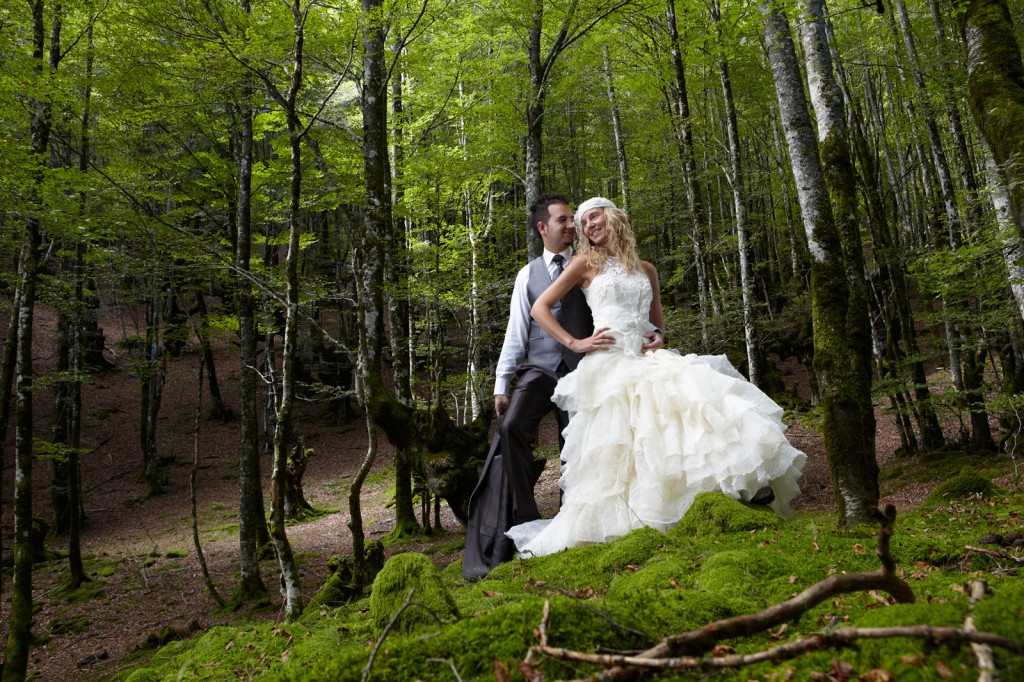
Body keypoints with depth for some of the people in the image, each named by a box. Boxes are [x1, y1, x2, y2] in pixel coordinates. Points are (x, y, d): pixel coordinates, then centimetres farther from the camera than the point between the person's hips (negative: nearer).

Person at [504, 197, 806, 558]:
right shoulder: (586, 264, 9)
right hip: (608, 364, -4)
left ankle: (742, 482, -20)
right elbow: (539, 308, 4)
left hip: (645, 361, 4)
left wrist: (656, 344, 5)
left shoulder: (645, 270, 20)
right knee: (617, 450, -15)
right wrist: (575, 343, -6)